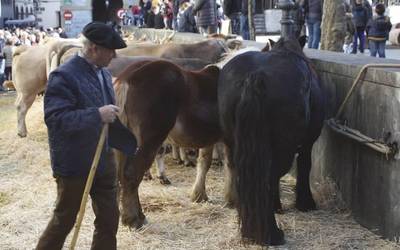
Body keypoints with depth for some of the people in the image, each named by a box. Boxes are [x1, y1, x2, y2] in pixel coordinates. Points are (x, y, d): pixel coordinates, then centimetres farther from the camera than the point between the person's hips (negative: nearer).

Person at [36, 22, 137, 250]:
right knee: (64, 220, 8)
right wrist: (97, 115, -31)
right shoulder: (64, 76, -19)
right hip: (74, 164, -7)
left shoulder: (104, 74, 7)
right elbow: (55, 119, -28)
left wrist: (129, 144, 18)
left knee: (109, 219, 13)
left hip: (105, 160, 8)